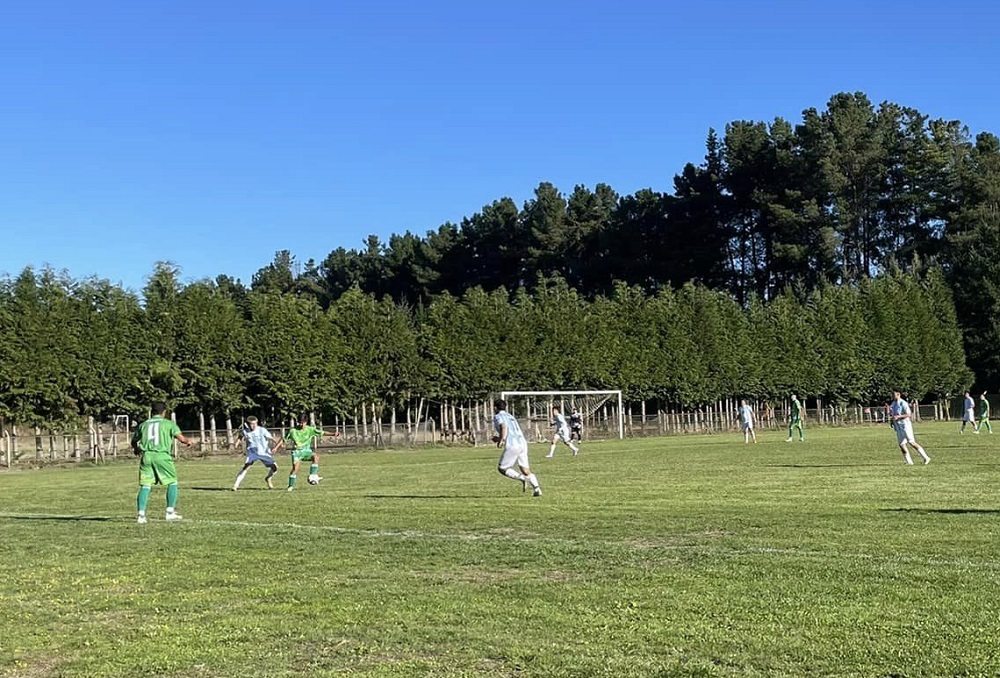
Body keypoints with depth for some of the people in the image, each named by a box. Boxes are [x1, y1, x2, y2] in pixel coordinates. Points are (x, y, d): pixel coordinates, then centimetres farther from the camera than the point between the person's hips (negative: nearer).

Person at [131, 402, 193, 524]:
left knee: (145, 486, 5)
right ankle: (170, 513, 7)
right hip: (162, 455, -3)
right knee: (172, 482, 11)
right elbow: (181, 438, -2)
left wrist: (136, 449, 48)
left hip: (146, 456, 3)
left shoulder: (143, 424, 17)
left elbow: (134, 441, 26)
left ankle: (141, 515, -2)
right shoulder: (168, 423, 7)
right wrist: (188, 442, 20)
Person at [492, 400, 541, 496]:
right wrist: (500, 439, 35)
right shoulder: (510, 416, 27)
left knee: (502, 468, 6)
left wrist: (501, 440, -15)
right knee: (526, 470, 7)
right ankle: (537, 489, -9)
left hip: (512, 446, -7)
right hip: (522, 442, 7)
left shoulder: (498, 416, 4)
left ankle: (522, 478, -12)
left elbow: (504, 427, -17)